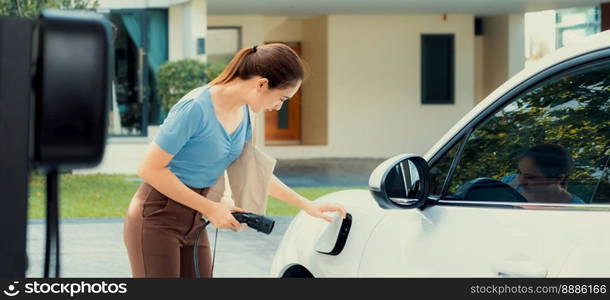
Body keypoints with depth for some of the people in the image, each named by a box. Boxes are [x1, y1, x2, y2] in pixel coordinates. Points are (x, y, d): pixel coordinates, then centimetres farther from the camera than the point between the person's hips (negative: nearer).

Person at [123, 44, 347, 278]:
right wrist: (210, 208, -18)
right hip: (157, 219, -8)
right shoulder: (196, 108, -22)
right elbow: (150, 169, -20)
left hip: (193, 223, 8)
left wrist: (307, 205, 16)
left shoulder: (242, 113, 3)